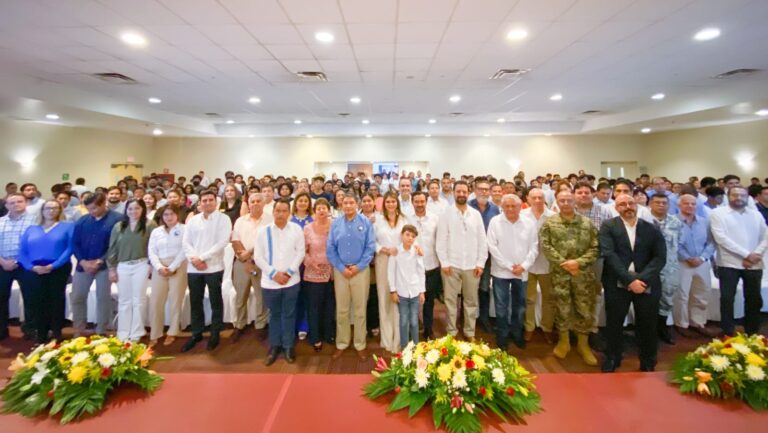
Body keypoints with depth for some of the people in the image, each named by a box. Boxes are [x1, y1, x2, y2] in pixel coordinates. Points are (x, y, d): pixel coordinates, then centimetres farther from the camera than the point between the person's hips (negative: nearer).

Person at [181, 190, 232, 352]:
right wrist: (193, 258, -11)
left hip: (214, 267, -4)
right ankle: (196, 334, 28)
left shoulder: (223, 219, -3)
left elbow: (222, 242, -13)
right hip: (193, 268, 4)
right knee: (195, 302, 13)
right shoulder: (192, 220, 11)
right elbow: (186, 242, 6)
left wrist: (202, 258, -15)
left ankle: (215, 334, 22)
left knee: (215, 302, 7)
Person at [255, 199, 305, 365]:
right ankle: (274, 346, 29)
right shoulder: (263, 231, -1)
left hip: (291, 280, 0)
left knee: (289, 314, 10)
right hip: (270, 281, 1)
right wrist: (274, 273, -10)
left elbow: (300, 253, -1)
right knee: (274, 314, 14)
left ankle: (289, 346, 25)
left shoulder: (296, 229, -1)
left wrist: (289, 272, -10)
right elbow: (258, 257, -2)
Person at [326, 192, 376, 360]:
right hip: (341, 271, 1)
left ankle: (360, 345, 22)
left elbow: (370, 247, -5)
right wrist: (342, 268, -8)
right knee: (341, 310, 10)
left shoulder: (365, 222, -2)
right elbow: (330, 249, 1)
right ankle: (341, 344, 26)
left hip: (361, 270, -1)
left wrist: (358, 266, -12)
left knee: (360, 310, 7)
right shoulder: (335, 223, 2)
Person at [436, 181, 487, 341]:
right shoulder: (446, 214, -2)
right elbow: (440, 241, -4)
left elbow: (482, 240, 4)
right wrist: (444, 262, -8)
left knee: (471, 300, 11)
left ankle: (470, 332, 26)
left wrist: (481, 263, -1)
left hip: (472, 265, 2)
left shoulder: (476, 214, 4)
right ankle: (451, 332, 21)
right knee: (451, 299, 7)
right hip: (451, 264, -2)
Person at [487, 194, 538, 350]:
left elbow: (534, 247, 1)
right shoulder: (495, 222, -6)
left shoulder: (529, 223, 0)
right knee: (501, 306, 6)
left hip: (522, 272, 2)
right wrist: (510, 266, -11)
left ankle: (517, 333, 33)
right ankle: (502, 336, 23)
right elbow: (492, 247, -9)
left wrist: (524, 266, -11)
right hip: (501, 271, -2)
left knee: (520, 305, 14)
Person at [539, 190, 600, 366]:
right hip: (559, 274, -1)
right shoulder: (549, 223, 0)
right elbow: (546, 247, -7)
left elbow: (595, 248, -1)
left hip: (584, 274, 1)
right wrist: (564, 263, -14)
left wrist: (578, 262, -15)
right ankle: (564, 342, 28)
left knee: (585, 310, 7)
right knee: (562, 309, 9)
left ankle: (583, 345, 26)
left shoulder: (587, 223, 3)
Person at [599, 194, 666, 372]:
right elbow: (609, 254, -11)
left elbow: (660, 257, -3)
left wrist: (642, 279, -17)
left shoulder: (652, 229, 6)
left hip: (647, 284, 2)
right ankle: (611, 361, 27)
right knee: (614, 324, 8)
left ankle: (648, 364, 32)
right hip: (618, 284, -1)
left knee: (647, 326, 11)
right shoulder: (608, 226, -1)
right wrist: (629, 279, -18)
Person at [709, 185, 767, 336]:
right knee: (727, 299, -1)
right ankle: (728, 334, 9)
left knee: (754, 299, 12)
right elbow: (721, 238, -13)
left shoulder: (756, 214, 12)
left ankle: (752, 333, 26)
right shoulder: (718, 213, -4)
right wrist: (746, 254, -16)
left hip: (754, 265, 5)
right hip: (729, 264, -4)